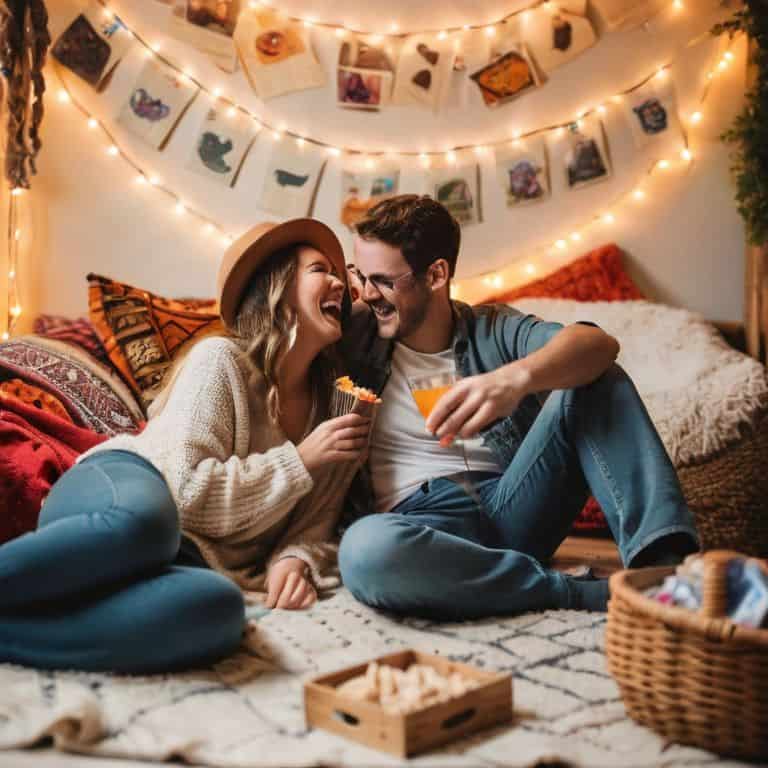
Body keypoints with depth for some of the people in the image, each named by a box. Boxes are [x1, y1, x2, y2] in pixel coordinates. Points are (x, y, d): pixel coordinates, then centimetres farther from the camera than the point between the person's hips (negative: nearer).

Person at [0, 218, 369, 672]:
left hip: (187, 560, 4)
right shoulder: (222, 359, -4)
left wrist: (297, 560, -12)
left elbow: (315, 524, 11)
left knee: (218, 607, -38)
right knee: (144, 520, -45)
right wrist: (299, 462, -10)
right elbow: (187, 492, -12)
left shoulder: (335, 402, 14)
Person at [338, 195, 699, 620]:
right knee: (366, 548, -38)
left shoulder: (493, 329, 9)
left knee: (594, 379, -10)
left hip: (510, 509, 2)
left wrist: (517, 377, -32)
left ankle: (666, 562, -28)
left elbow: (599, 343, -11)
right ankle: (590, 592, -24)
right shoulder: (355, 339, 10)